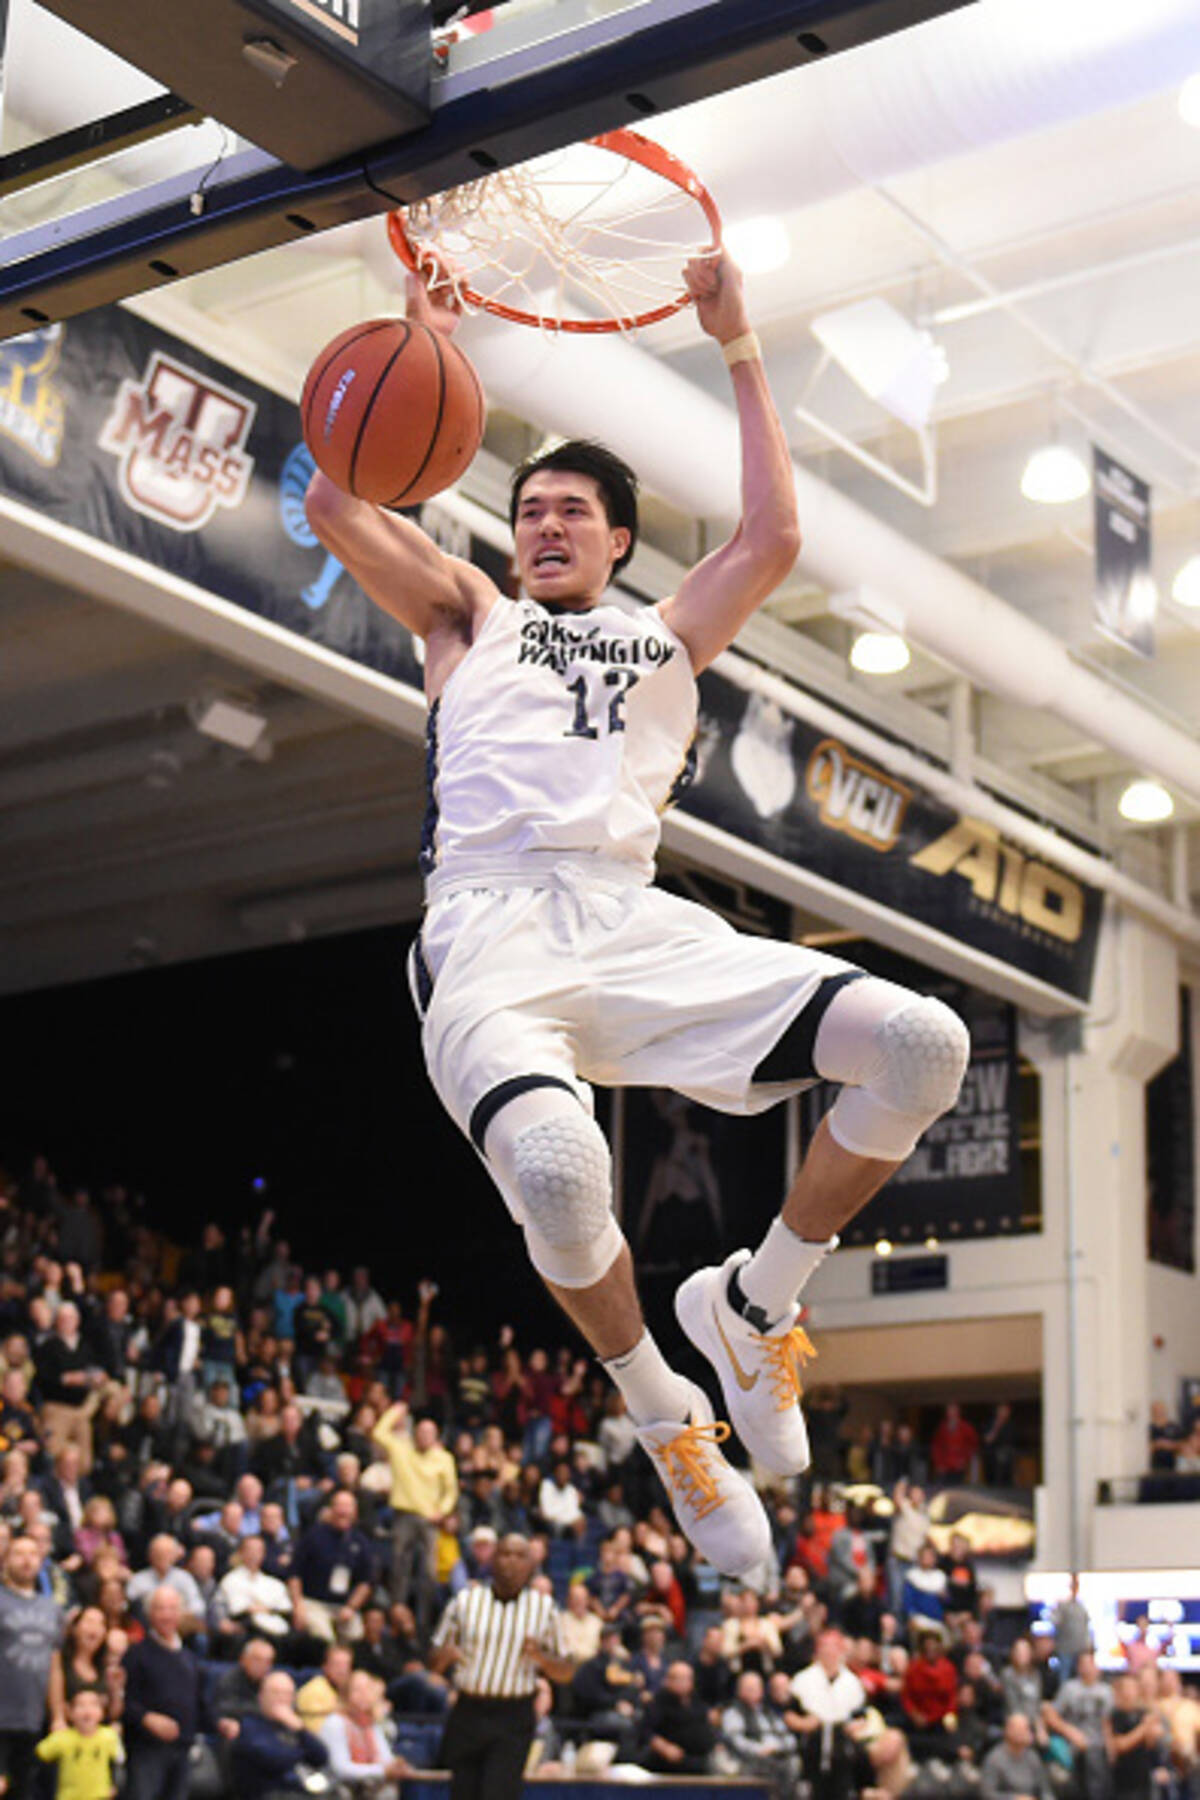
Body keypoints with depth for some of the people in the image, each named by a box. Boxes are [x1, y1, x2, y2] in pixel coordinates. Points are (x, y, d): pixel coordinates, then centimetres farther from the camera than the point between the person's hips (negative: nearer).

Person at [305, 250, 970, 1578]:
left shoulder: (668, 634, 29)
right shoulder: (468, 613, 25)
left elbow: (773, 539, 12)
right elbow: (334, 507, 12)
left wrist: (738, 347, 16)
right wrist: (418, 344, 13)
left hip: (637, 926, 3)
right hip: (490, 932, -3)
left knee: (923, 1046, -18)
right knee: (555, 1168, -39)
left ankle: (753, 1303, 5)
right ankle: (663, 1414, -7)